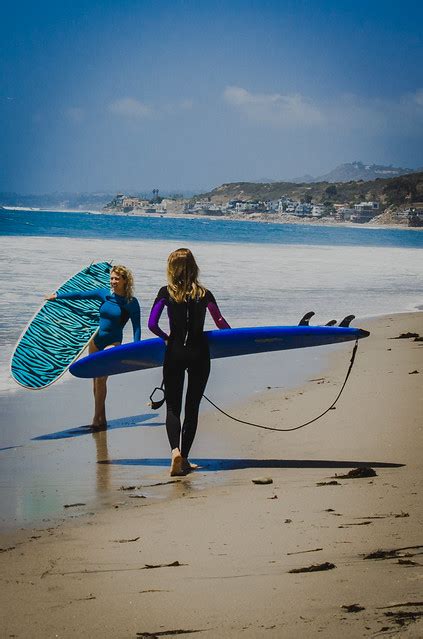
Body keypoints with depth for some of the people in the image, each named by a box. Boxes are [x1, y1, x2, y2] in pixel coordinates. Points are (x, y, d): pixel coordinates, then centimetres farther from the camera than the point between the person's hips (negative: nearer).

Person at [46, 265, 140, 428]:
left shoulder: (131, 303, -9)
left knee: (100, 378, -14)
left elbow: (137, 327, -9)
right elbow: (80, 295, 9)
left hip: (112, 343, -4)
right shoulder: (105, 293, 0)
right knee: (96, 379, 6)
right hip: (96, 340, 4)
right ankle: (101, 417, 16)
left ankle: (97, 418, -6)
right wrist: (57, 296, 15)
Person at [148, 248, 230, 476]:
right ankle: (184, 457, 12)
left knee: (173, 406, 4)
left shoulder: (166, 293, -3)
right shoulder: (204, 294, 1)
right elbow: (221, 323, 10)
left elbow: (152, 324, -7)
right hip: (199, 353, 1)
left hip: (174, 353, -1)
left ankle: (175, 450, -21)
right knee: (192, 407, 11)